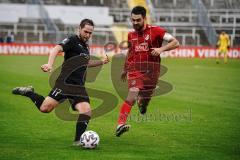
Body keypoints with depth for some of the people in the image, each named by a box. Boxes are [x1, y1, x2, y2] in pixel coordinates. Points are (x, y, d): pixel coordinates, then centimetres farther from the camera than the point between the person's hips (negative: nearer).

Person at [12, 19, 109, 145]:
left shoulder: (86, 47, 21)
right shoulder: (72, 40, -4)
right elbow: (56, 49, -23)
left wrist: (101, 62, 35)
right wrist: (50, 64, -41)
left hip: (79, 86, 7)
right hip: (65, 82, -7)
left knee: (86, 111, -14)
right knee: (45, 108, -16)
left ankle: (78, 141, -6)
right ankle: (29, 93, 11)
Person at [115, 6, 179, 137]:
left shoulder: (155, 31, -3)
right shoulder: (131, 35, 11)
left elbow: (175, 43, -6)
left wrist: (161, 49, -22)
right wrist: (124, 69, 36)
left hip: (151, 71, -1)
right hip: (134, 69, 1)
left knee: (145, 99, 10)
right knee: (132, 94, -23)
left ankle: (142, 102, 52)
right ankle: (120, 124, -34)